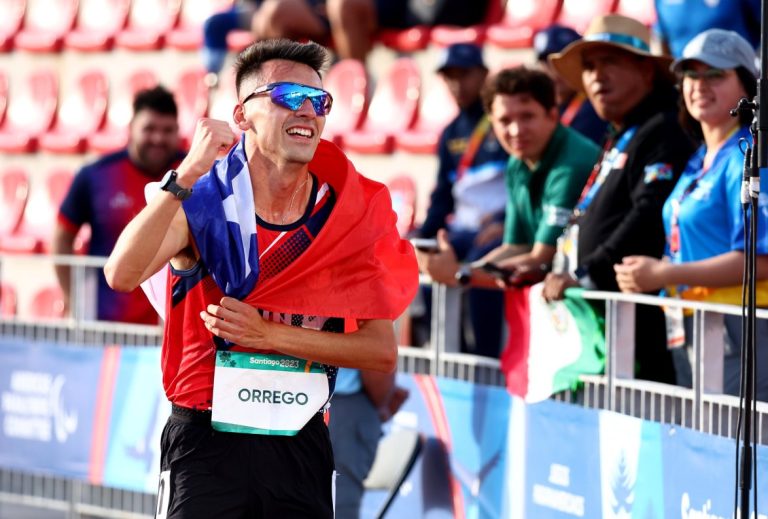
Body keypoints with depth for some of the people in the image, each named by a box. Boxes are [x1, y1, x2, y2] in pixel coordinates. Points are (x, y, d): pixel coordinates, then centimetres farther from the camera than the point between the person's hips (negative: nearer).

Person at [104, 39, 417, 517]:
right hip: (208, 440, -3)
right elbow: (122, 276, -23)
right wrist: (187, 175, -29)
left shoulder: (347, 212, 2)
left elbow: (383, 351, -2)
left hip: (302, 443, 3)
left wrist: (270, 334, -13)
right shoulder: (203, 200, -5)